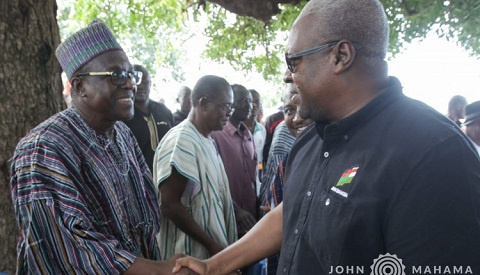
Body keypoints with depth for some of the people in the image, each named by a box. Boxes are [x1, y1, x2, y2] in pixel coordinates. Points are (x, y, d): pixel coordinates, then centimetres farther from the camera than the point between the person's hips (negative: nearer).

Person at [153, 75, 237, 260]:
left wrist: (217, 245, 11)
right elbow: (169, 204, -22)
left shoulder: (207, 140, 9)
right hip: (192, 254, -8)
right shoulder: (181, 141, -19)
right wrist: (212, 244, -19)